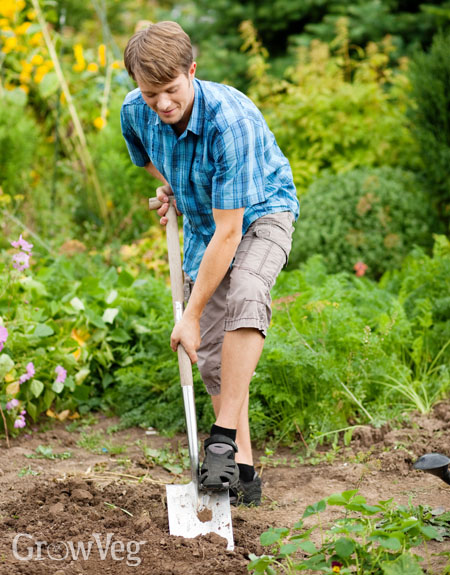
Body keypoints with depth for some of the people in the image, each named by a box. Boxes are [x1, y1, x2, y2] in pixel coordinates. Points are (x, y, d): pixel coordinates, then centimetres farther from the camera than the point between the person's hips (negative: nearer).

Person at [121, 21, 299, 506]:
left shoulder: (231, 120, -35)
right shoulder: (135, 111, -16)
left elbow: (229, 232, -34)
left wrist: (192, 315, -32)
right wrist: (167, 185, -1)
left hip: (261, 213, -6)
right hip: (202, 224, 6)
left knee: (245, 298, -36)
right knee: (211, 352, 1)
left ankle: (224, 437, -30)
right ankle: (243, 471, 10)